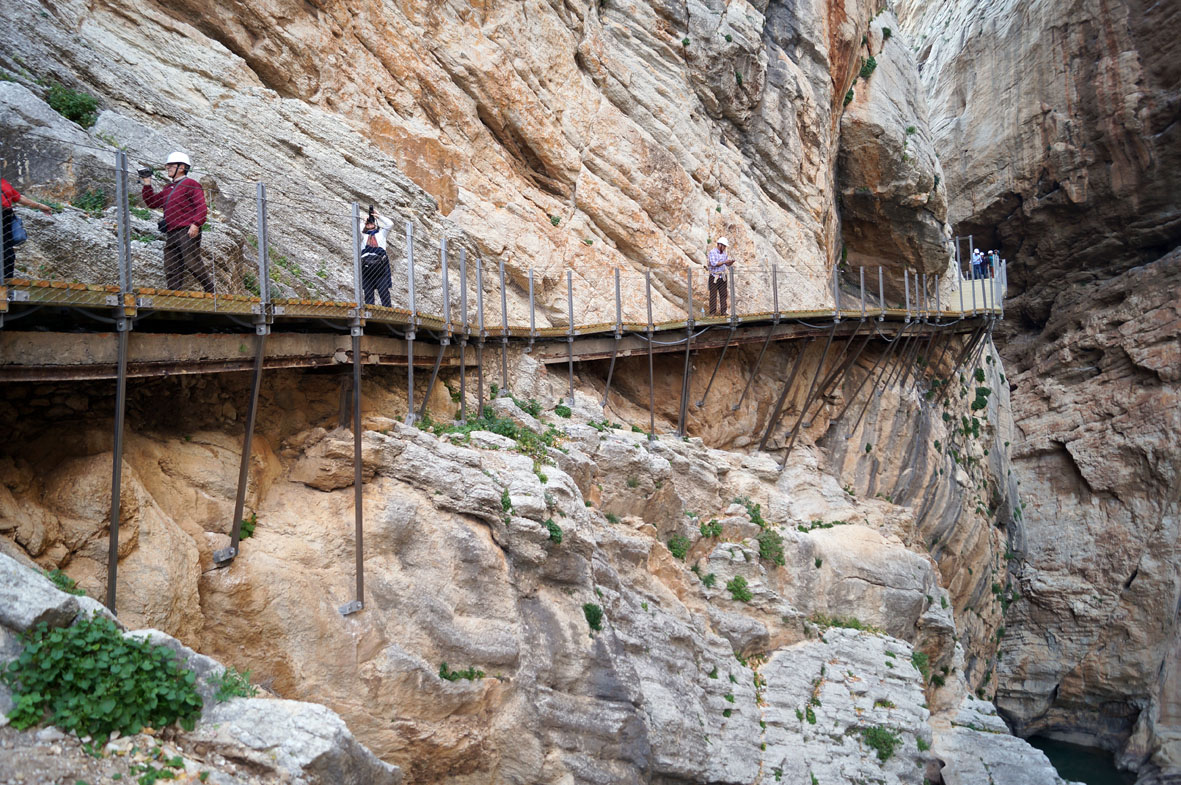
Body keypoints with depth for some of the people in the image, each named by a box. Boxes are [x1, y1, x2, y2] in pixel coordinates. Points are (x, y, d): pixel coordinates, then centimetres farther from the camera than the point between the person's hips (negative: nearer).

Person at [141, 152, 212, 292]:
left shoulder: (191, 184, 1)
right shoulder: (168, 188, 27)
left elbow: (201, 206, -10)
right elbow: (152, 202, 27)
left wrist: (196, 224, -22)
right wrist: (147, 185, 16)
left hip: (188, 231, -8)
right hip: (171, 233, 8)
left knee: (192, 263, -14)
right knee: (171, 269, 3)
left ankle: (210, 290, -5)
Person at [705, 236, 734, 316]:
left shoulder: (724, 253, 11)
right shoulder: (712, 252, -8)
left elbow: (727, 264, 14)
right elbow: (714, 263, -19)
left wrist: (731, 262, -8)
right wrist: (724, 262, -18)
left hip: (722, 277, 6)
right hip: (714, 277, -6)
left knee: (724, 294, 3)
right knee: (713, 295, -4)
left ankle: (723, 311, 7)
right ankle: (712, 313, -1)